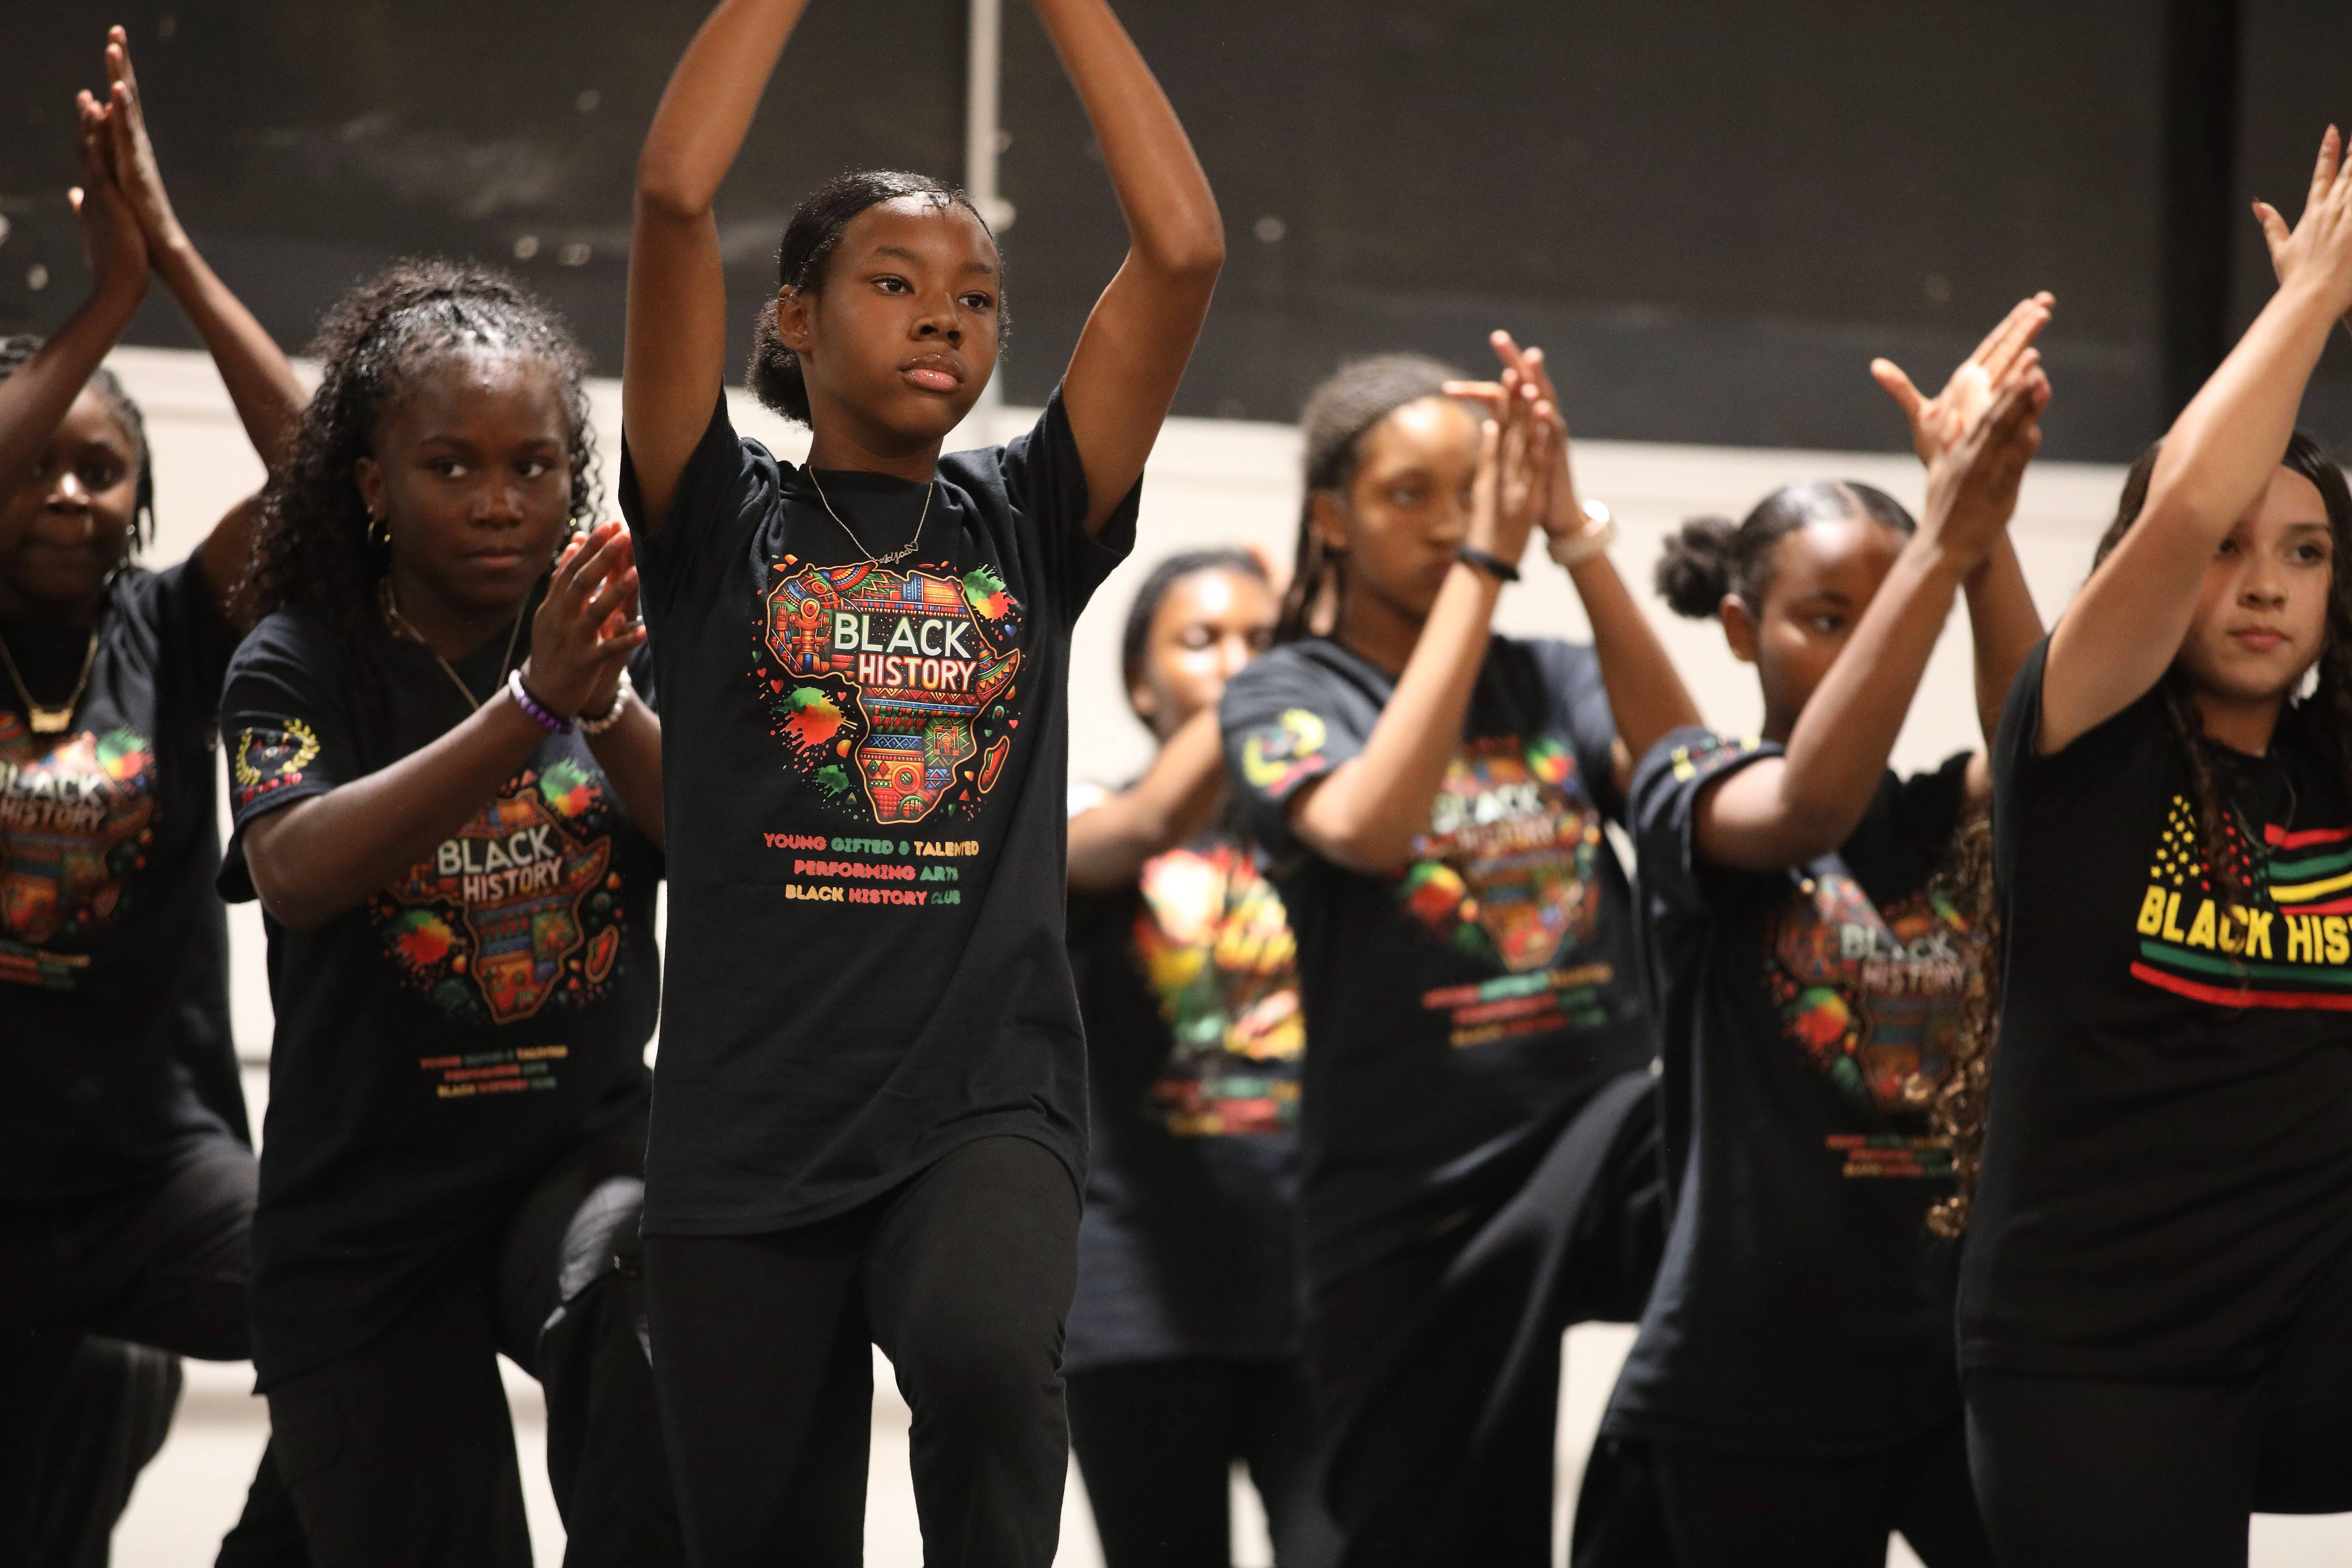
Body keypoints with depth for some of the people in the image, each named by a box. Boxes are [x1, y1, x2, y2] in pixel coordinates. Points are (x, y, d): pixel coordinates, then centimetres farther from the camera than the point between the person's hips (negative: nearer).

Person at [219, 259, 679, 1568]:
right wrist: (530, 703, -32)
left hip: (585, 1145, 0)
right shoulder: (303, 665, -3)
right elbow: (295, 872, -22)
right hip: (367, 1204, 0)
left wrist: (607, 707, -31)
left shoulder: (626, 646, 2)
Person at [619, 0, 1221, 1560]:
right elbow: (675, 196, -7)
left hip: (986, 1100, 0)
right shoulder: (724, 522, 6)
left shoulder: (1024, 527, 10)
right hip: (750, 1122, 0)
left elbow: (1185, 245, 1)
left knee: (990, 1357, -34)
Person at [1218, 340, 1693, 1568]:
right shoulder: (1286, 697, 2)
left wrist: (1574, 536, -18)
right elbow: (1366, 825, -20)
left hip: (1602, 1142, 1)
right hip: (1413, 1190, -1)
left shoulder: (1551, 682, 9)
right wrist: (1484, 565, -19)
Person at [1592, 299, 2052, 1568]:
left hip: (1965, 1350, 3)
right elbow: (1807, 804, -23)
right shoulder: (1686, 785, 0)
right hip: (1766, 1378, -3)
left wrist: (1987, 532, -29)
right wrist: (1943, 535, -33)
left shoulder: (1943, 820, 10)